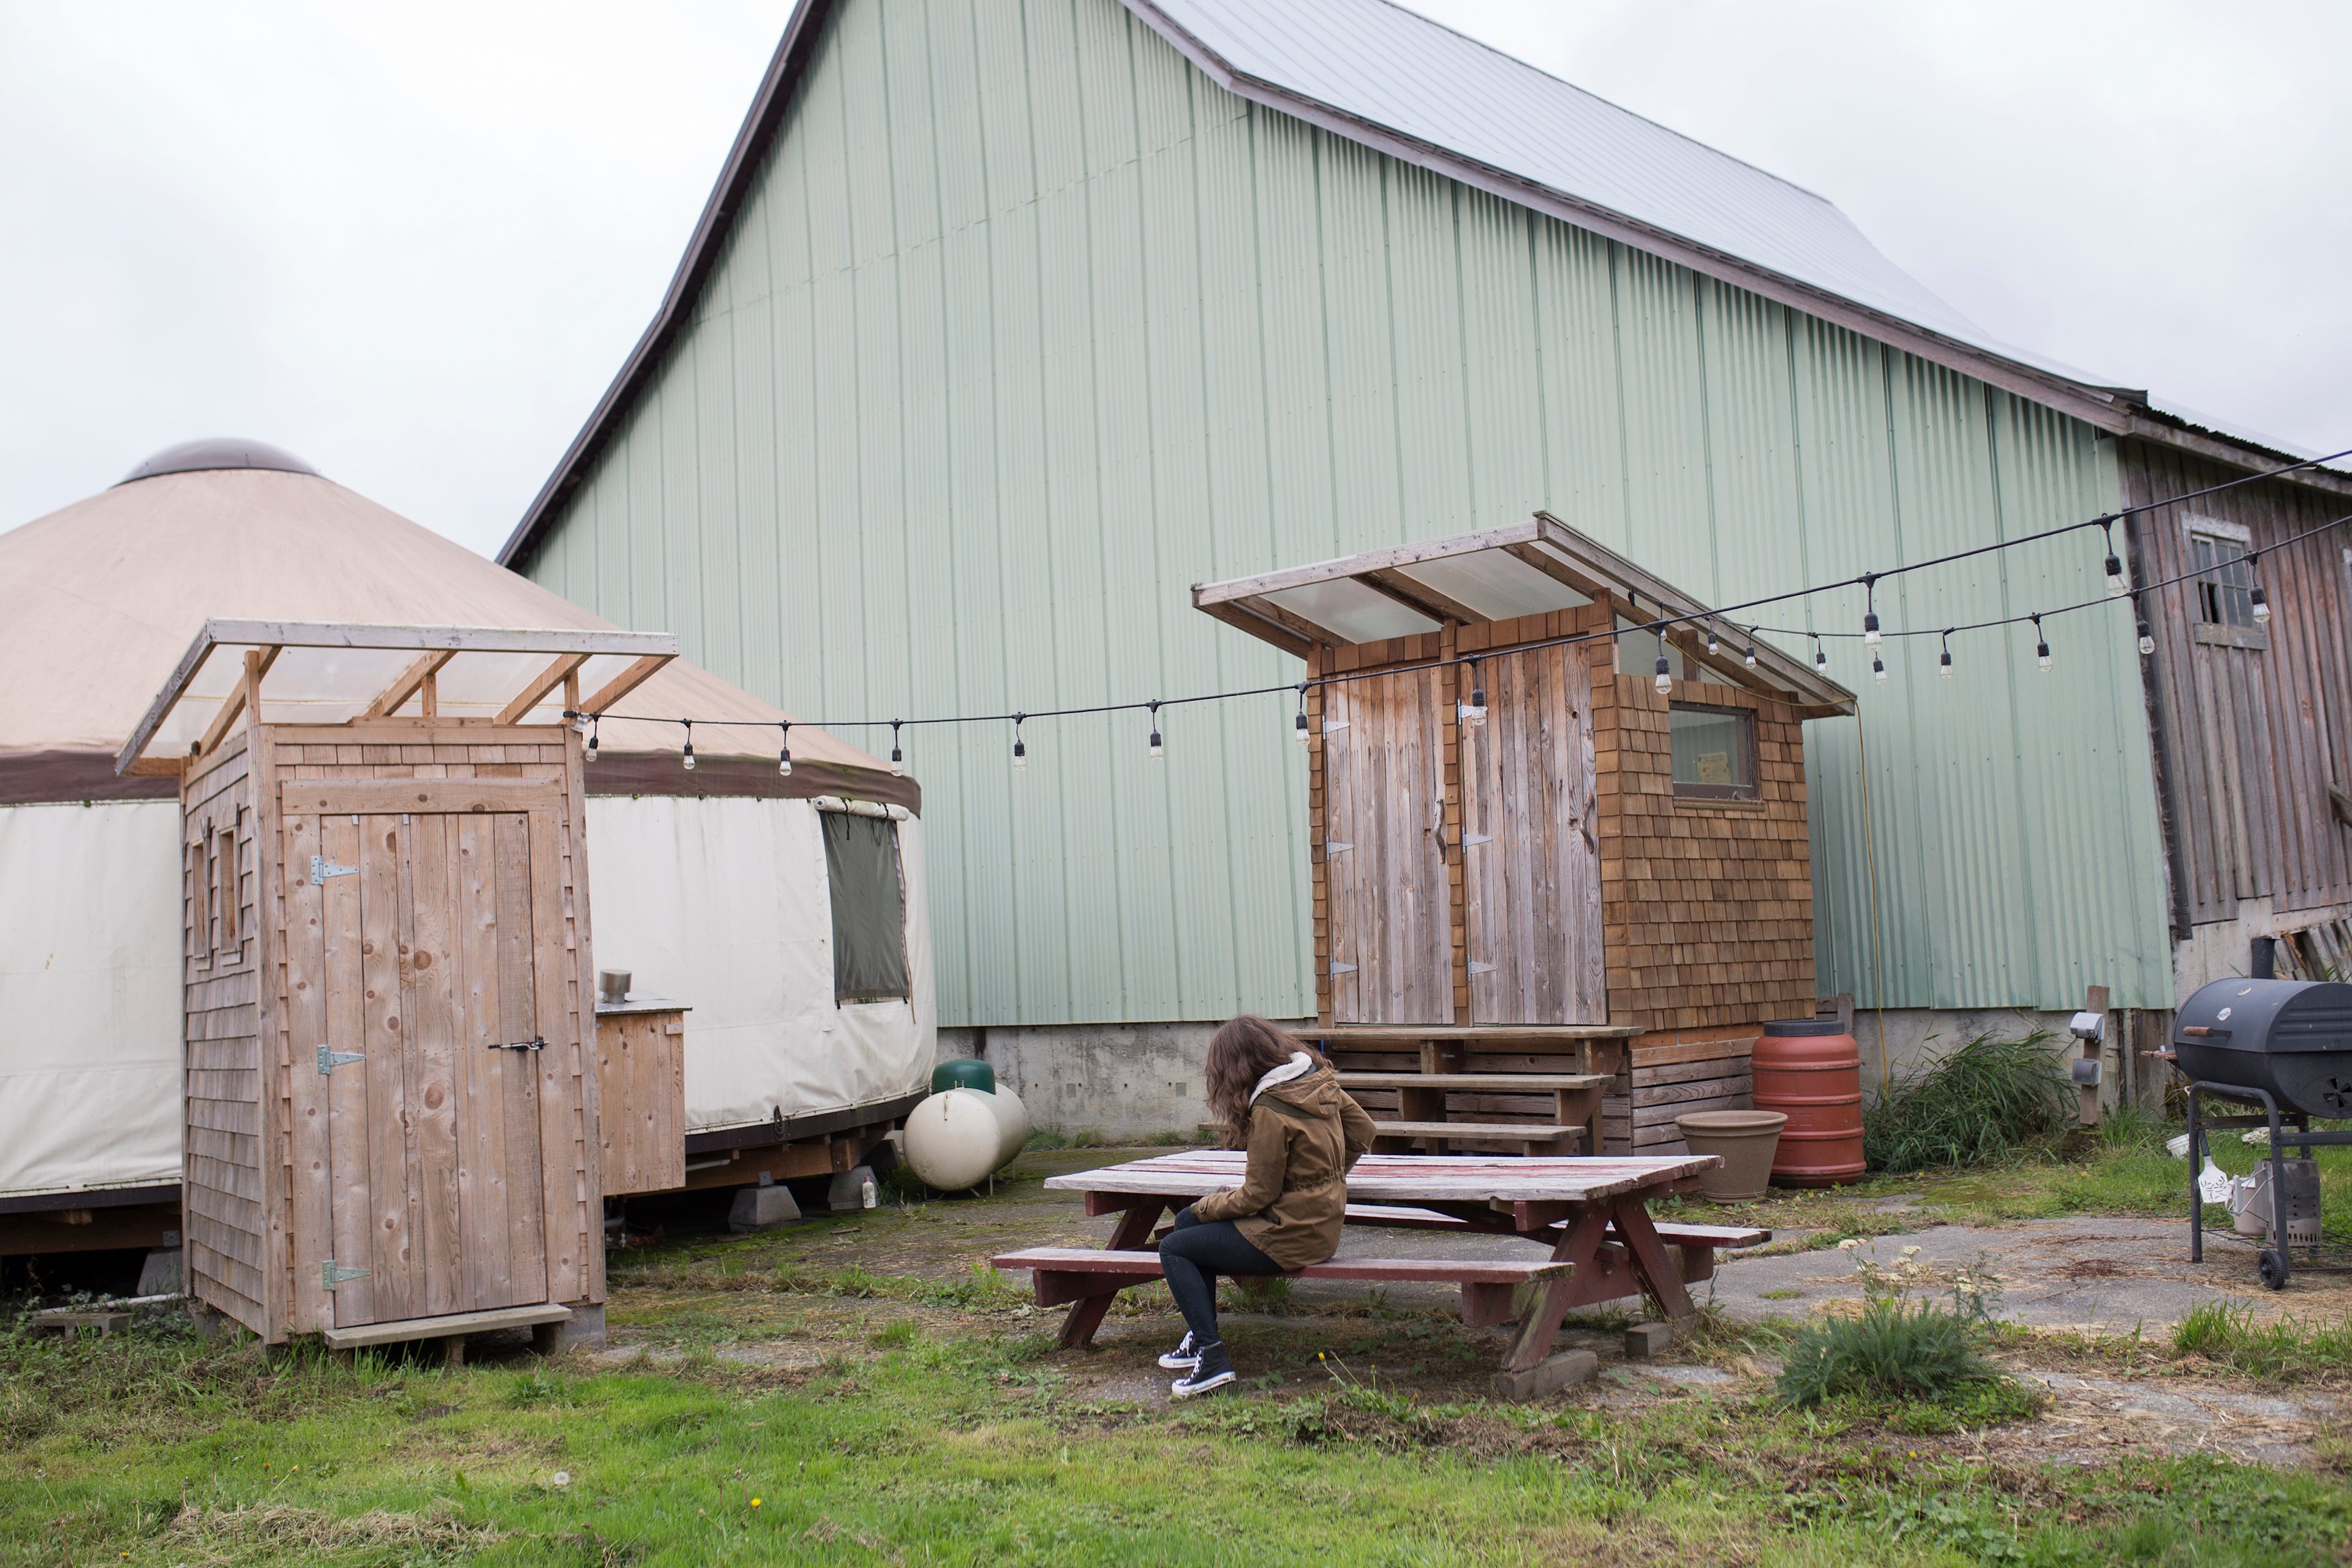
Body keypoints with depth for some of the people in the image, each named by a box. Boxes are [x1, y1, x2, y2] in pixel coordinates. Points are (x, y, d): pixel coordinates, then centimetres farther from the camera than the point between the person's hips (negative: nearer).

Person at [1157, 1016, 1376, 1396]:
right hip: (1323, 1219, 10)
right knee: (1188, 1222, 19)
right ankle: (1200, 1336, 23)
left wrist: (1206, 1206, -2)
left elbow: (1258, 1195, -18)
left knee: (1174, 1249, -1)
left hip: (1292, 1235, -10)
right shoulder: (1320, 1082, 1)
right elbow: (1362, 1130, 13)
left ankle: (1211, 1356, -6)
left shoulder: (1270, 1110, -23)